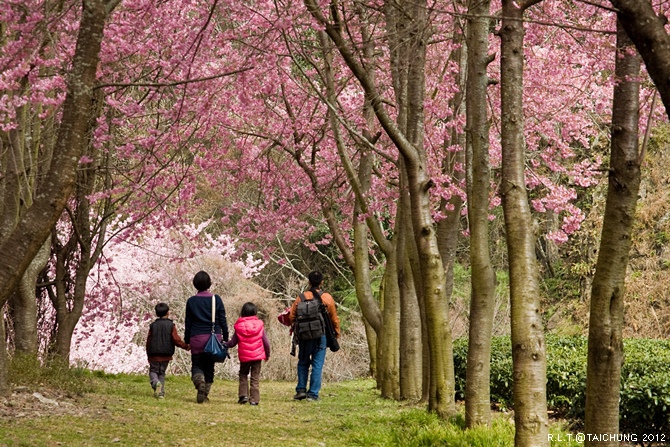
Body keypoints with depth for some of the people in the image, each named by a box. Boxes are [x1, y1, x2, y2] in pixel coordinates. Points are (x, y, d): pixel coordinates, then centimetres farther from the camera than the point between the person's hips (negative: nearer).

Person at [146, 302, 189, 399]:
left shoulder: (153, 325, 1)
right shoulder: (171, 325, -3)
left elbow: (149, 341, 4)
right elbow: (176, 339, -8)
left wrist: (148, 355, 14)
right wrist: (186, 346, 6)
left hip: (154, 354, -1)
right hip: (166, 354, 1)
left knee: (153, 371, 8)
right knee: (162, 373, 11)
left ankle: (156, 383, -23)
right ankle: (161, 392, 4)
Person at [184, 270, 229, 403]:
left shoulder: (191, 301, 1)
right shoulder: (216, 299, 0)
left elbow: (188, 323, 4)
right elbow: (223, 321, 2)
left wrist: (187, 341, 11)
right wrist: (225, 338, 9)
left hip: (197, 338, -1)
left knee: (197, 365, 6)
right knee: (209, 366, 11)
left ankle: (199, 381, -25)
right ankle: (205, 394, 9)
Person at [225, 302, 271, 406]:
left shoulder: (239, 326, -3)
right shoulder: (259, 325, -3)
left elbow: (232, 343, 1)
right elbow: (266, 342, 0)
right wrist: (267, 354, 15)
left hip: (244, 356, 0)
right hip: (257, 355, 0)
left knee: (243, 375, 18)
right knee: (255, 378, 6)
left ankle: (243, 395, 6)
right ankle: (254, 399, 2)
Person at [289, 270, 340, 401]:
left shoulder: (301, 298, -2)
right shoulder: (327, 298, -3)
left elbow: (292, 316, 2)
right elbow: (334, 318, 2)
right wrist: (337, 332, 16)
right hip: (321, 335, -1)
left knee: (303, 363, 16)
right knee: (317, 364, 3)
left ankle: (301, 390, 10)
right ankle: (313, 394, 0)